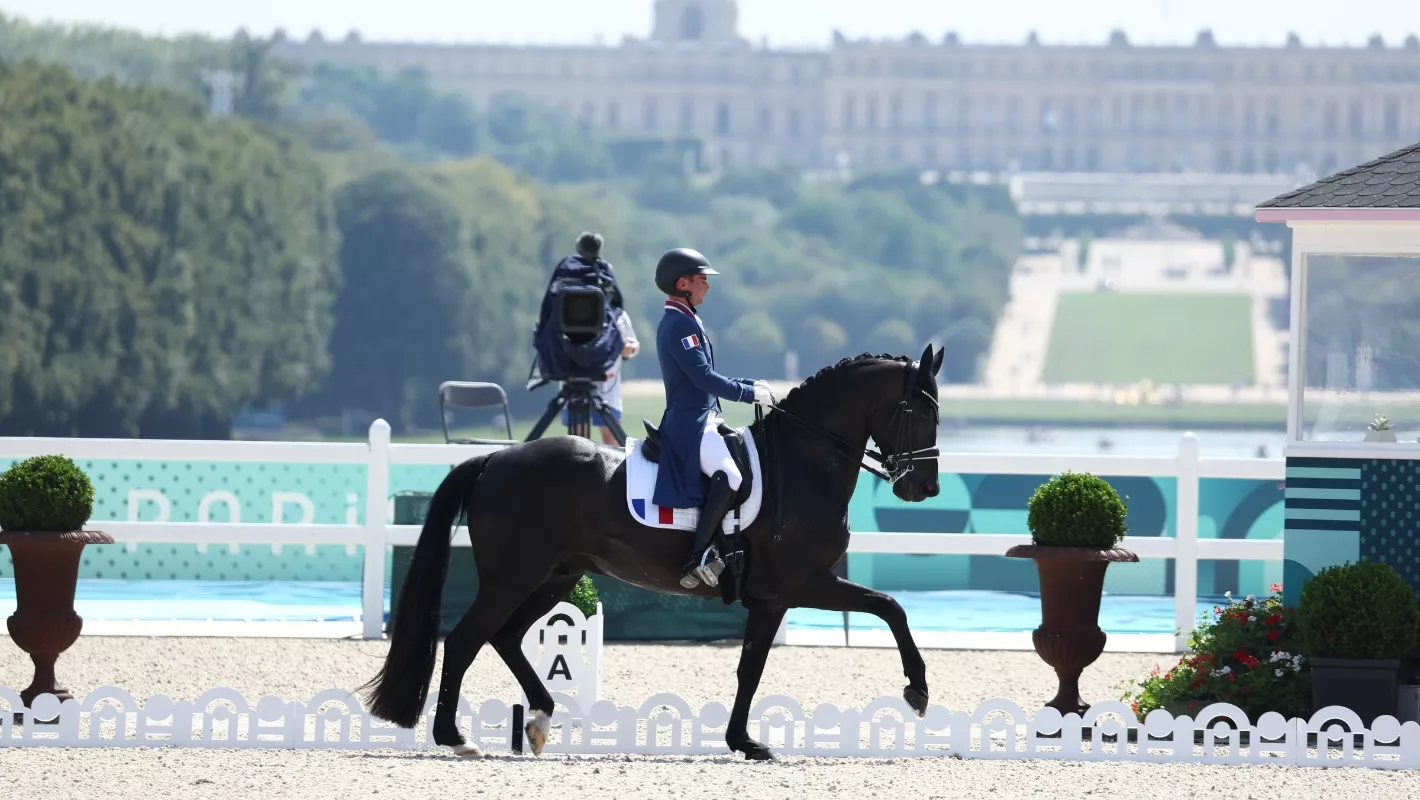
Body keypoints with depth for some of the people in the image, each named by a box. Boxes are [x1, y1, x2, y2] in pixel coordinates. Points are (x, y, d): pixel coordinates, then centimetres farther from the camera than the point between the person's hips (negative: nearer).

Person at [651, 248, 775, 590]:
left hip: (703, 418, 11)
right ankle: (696, 559, -31)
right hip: (690, 423, -11)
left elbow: (706, 377, 25)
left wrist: (749, 385, 14)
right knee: (729, 476, -30)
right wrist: (749, 393, -13)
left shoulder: (684, 321, 20)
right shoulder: (680, 324, -13)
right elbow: (703, 376, -20)